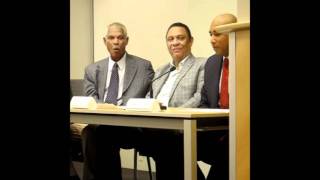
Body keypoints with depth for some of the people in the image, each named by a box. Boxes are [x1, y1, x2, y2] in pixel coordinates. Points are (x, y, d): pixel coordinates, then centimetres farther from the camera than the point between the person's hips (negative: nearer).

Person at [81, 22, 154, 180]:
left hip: (130, 127, -2)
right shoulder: (92, 70, 18)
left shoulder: (143, 66, 11)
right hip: (98, 123, 2)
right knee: (88, 132, -33)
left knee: (99, 132, -33)